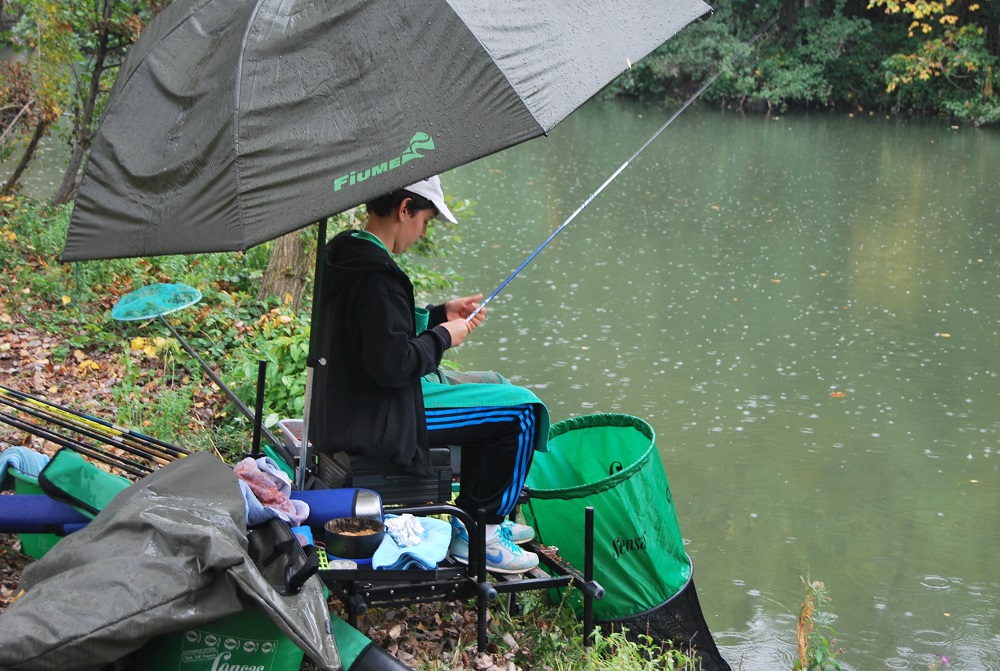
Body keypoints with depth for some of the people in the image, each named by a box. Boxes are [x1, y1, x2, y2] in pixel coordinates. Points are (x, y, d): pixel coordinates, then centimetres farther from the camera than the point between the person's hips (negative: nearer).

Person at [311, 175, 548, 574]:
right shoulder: (376, 277, -25)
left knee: (494, 387, 25)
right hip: (379, 421, -11)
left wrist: (440, 315, 13)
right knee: (519, 409, -4)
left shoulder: (345, 255, 8)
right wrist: (443, 337, -12)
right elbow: (393, 364, -28)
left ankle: (473, 516, 31)